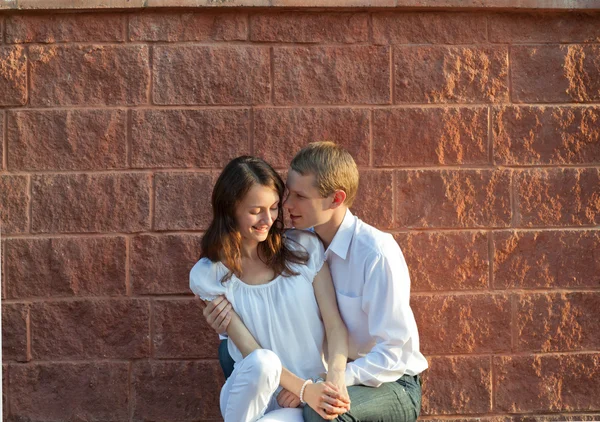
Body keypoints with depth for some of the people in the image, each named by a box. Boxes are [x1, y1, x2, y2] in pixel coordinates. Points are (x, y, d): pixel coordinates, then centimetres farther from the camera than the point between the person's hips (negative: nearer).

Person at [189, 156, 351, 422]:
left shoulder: (305, 248, -1)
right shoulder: (208, 276, -5)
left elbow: (335, 325, -5)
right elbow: (252, 353, -10)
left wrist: (335, 379, -24)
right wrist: (305, 389, -23)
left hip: (311, 398, 0)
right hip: (251, 395, 0)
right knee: (262, 361, -34)